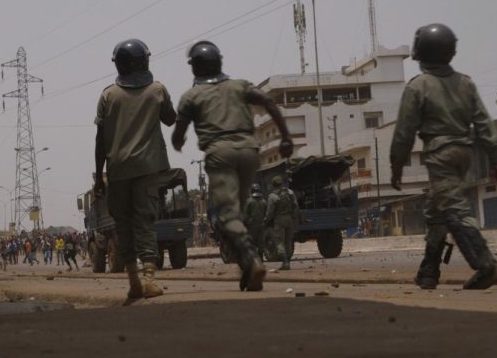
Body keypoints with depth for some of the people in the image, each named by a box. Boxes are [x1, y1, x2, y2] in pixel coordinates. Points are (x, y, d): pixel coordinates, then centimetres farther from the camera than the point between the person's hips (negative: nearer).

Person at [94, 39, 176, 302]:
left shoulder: (109, 95, 1)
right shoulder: (157, 90, 2)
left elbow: (101, 139, 1)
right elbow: (170, 120, 18)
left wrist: (99, 175, 7)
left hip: (118, 167, 0)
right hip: (148, 165, 0)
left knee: (123, 222, 11)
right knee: (145, 221, -1)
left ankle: (134, 280, 8)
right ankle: (149, 276, -17)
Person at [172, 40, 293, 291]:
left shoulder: (191, 96, 12)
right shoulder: (239, 86, 20)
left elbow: (178, 136, 14)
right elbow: (269, 103, 6)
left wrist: (178, 144, 38)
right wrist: (285, 137, 6)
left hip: (219, 151, -4)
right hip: (248, 148, 4)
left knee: (226, 214, -8)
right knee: (235, 210, 16)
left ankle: (252, 261, -31)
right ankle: (249, 263, 6)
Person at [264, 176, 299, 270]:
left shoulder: (272, 196, -13)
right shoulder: (290, 192, 3)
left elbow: (270, 212, -12)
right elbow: (296, 206, 4)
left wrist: (266, 221, 3)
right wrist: (295, 219, 11)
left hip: (278, 221, -5)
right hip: (290, 220, 5)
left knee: (279, 242, -2)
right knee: (288, 242, 14)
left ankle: (285, 263, -13)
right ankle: (287, 262, 17)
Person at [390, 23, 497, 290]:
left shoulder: (418, 87, -6)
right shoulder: (465, 83, 9)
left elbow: (404, 132, -5)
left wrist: (396, 167, 3)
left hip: (440, 155, -6)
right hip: (464, 152, 6)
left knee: (455, 212, -11)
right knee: (436, 213, 16)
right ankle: (428, 273, 22)